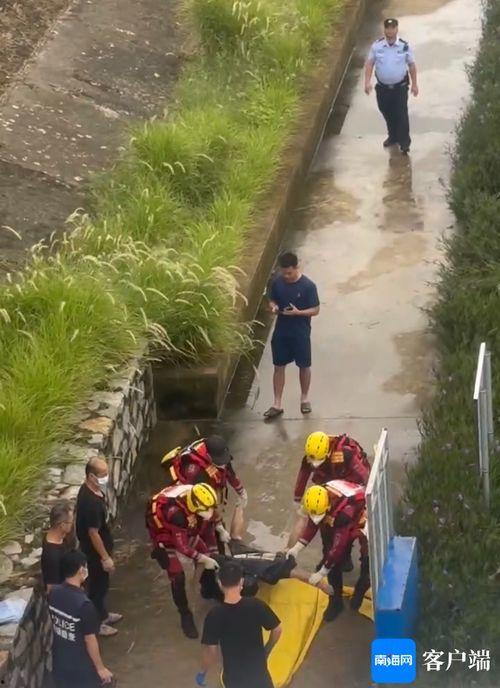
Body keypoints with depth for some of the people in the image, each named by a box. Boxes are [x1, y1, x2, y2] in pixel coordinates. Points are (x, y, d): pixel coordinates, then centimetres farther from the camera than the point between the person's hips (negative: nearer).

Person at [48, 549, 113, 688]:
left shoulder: (53, 593, -9)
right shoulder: (83, 604, -30)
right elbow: (90, 640, -22)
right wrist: (100, 668, -10)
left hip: (59, 660, 7)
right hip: (81, 666, -7)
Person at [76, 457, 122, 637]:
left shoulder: (90, 489, -3)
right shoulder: (91, 502, -34)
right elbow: (93, 533, -27)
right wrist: (105, 557, -19)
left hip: (97, 548, 9)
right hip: (94, 551, -9)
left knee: (101, 583, 26)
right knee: (97, 585, 9)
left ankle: (102, 614, 44)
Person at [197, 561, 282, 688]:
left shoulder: (215, 615, -23)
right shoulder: (256, 605, -18)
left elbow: (211, 651, -17)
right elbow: (277, 630, -6)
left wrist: (202, 673, 2)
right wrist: (266, 651, 13)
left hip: (233, 674, -1)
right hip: (257, 670, 1)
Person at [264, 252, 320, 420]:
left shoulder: (308, 286, -15)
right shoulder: (277, 283, -3)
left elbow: (315, 310, -11)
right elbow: (272, 300, 11)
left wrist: (298, 312, -26)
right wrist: (273, 307, -12)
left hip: (301, 333, -3)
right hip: (281, 331, 3)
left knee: (304, 366, 12)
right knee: (279, 366, 7)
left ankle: (304, 398, 32)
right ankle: (277, 404, 15)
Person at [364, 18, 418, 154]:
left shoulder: (404, 46, -10)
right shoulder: (377, 46, -7)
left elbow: (411, 65, 0)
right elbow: (369, 63, -3)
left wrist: (414, 84, 3)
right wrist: (367, 81, -15)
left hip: (400, 87, -3)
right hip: (382, 87, 3)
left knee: (401, 114, -4)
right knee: (387, 113, 17)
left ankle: (404, 142, 5)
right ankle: (393, 136, 38)